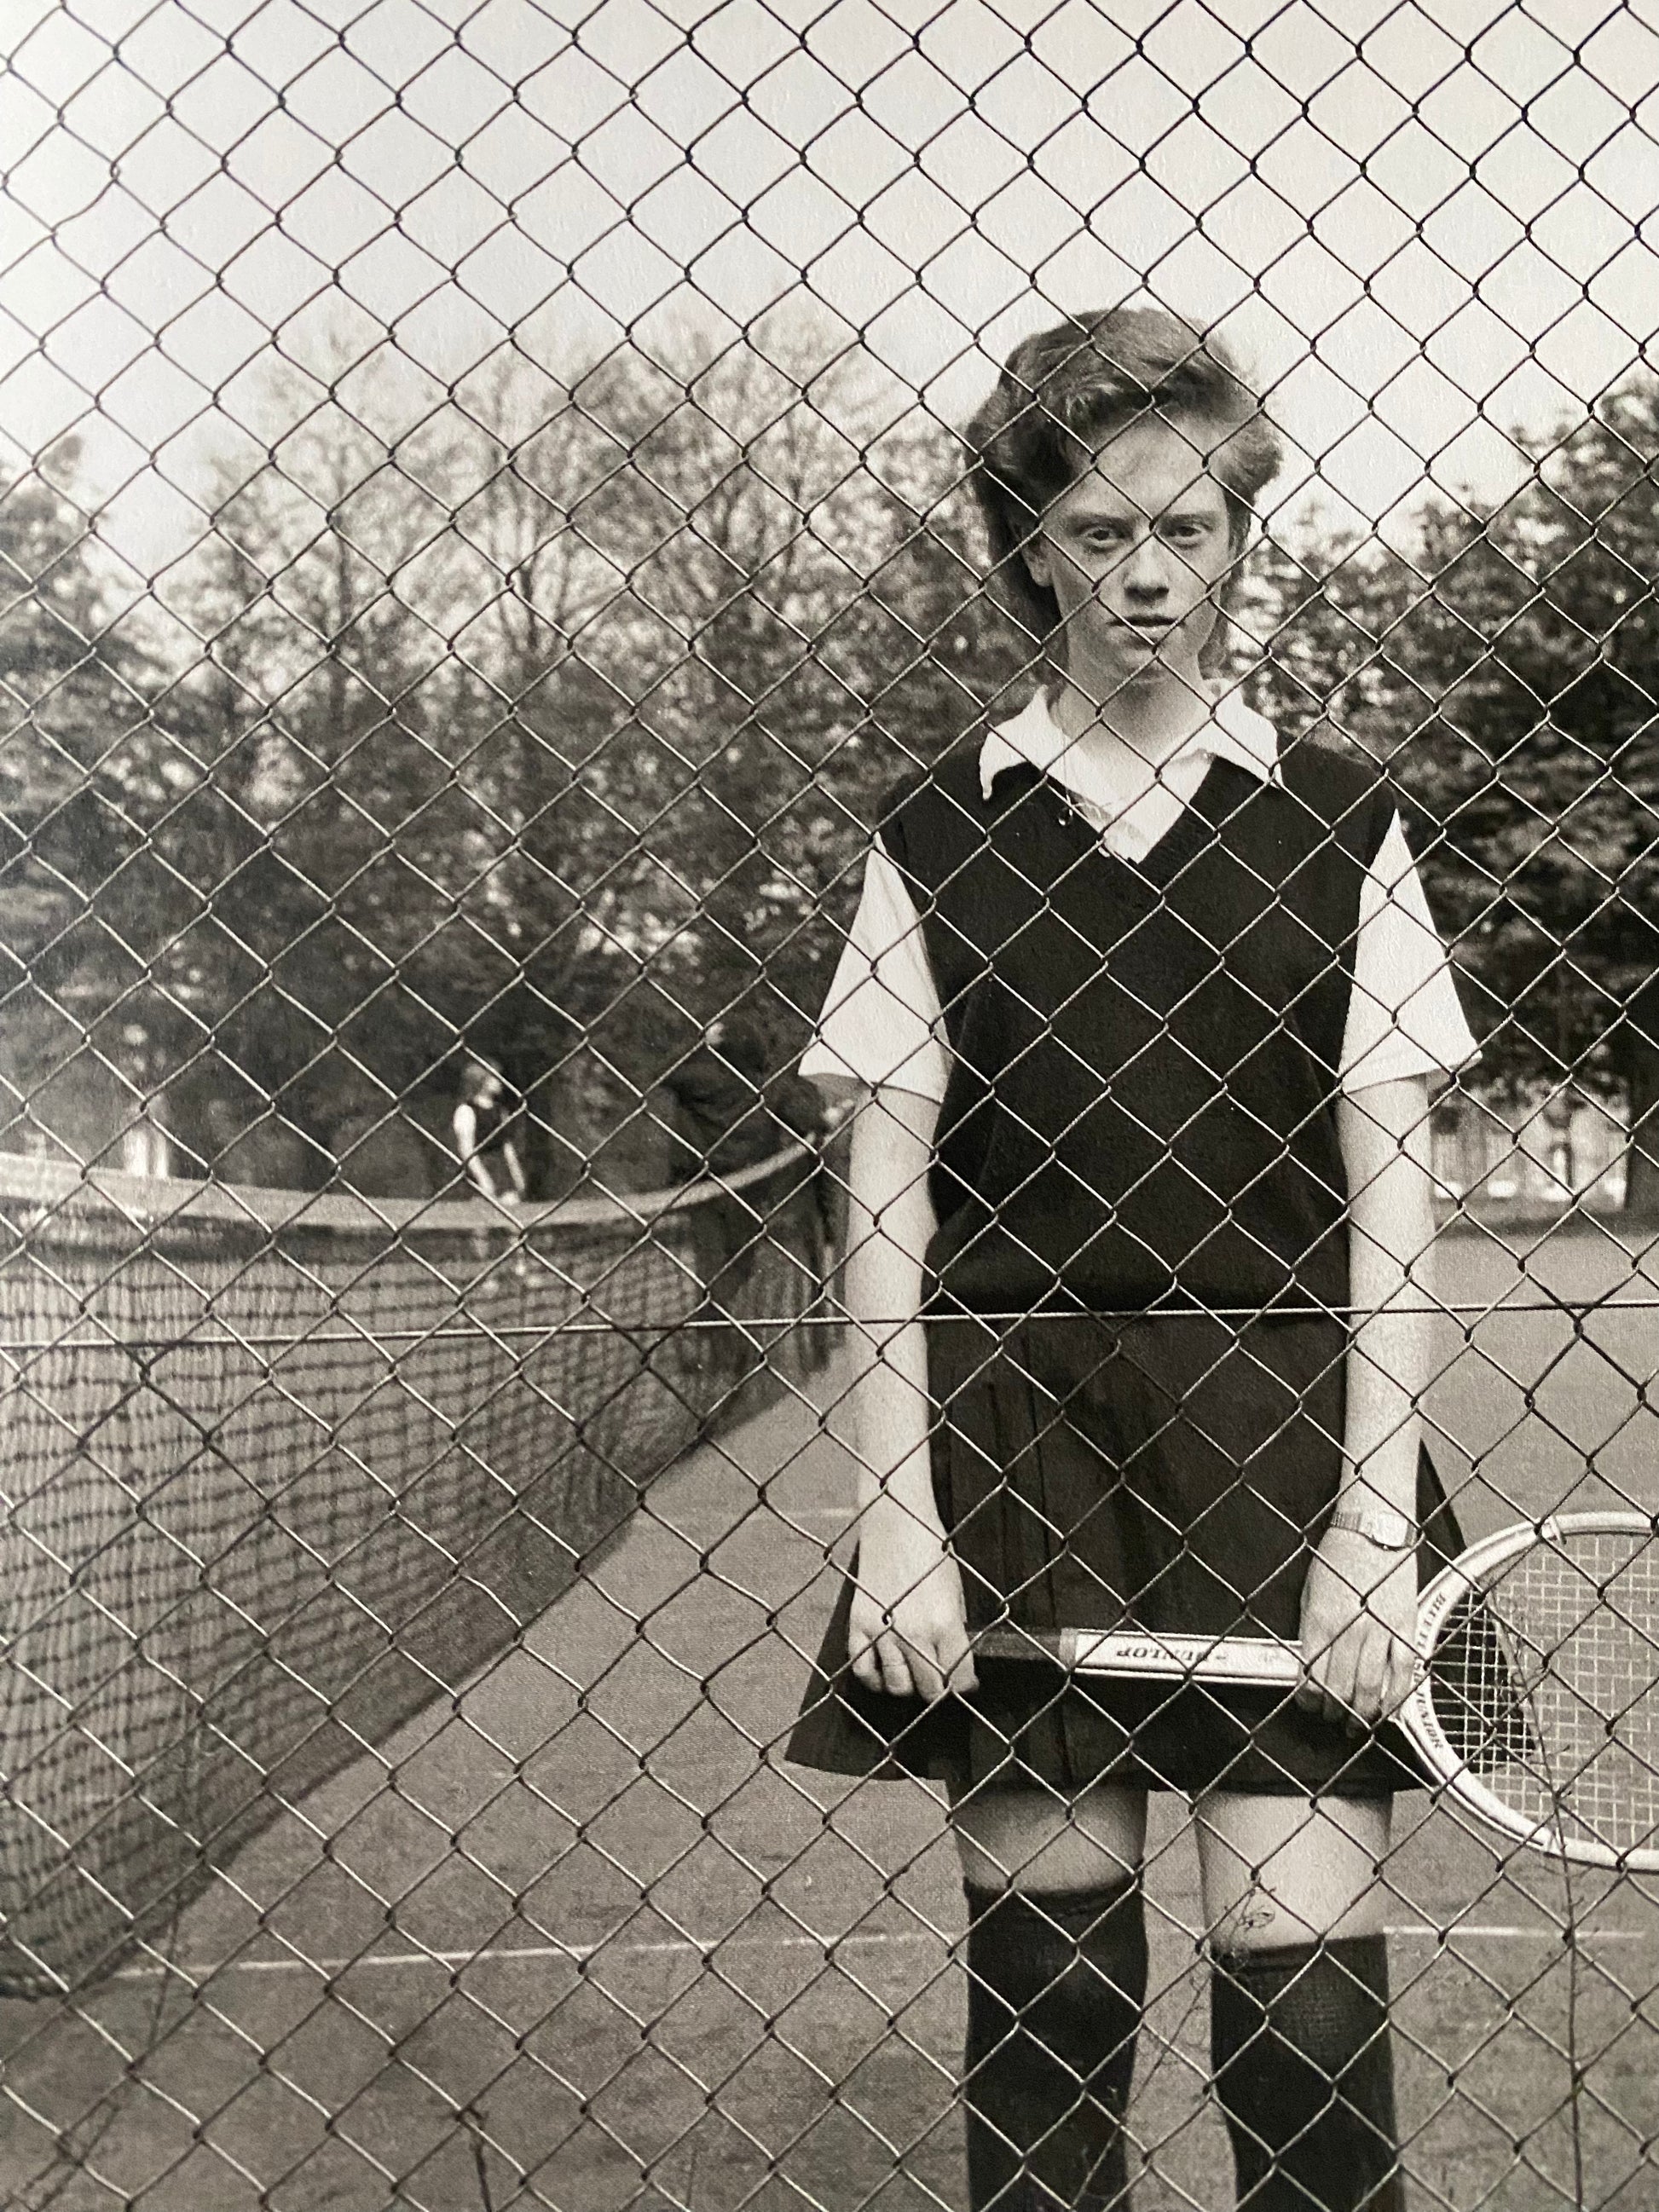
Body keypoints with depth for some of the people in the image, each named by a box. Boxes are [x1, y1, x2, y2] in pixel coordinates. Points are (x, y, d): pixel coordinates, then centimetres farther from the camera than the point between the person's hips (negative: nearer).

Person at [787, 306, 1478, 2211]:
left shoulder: (1335, 821, 7)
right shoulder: (937, 834, 7)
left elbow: (1389, 1199, 4)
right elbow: (886, 1208, 5)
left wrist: (1375, 1520, -4)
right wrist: (898, 1522, -4)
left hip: (1276, 1417, 0)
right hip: (1010, 1429, 1)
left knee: (1302, 1965, -5)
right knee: (1040, 1961, 4)